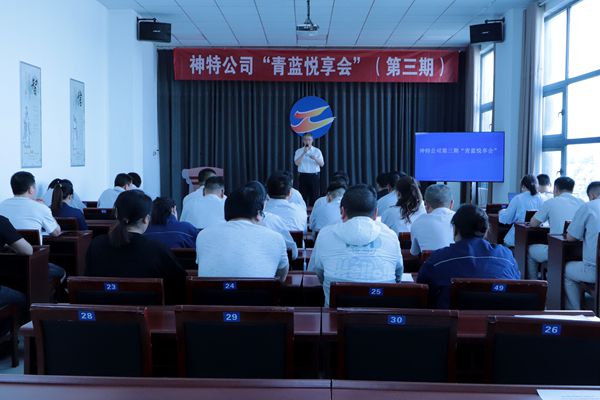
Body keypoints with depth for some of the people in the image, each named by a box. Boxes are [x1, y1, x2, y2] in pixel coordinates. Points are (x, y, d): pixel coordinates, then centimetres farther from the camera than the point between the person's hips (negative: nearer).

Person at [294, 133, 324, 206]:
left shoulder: (317, 151, 6)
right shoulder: (299, 151, 6)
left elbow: (322, 164, 0)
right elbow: (297, 163, -9)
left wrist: (315, 158, -18)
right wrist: (304, 153, -16)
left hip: (314, 176, 0)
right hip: (303, 175, 0)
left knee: (314, 195, 0)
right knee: (303, 195, 2)